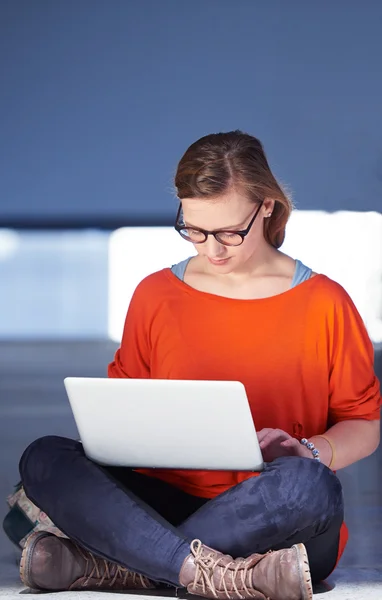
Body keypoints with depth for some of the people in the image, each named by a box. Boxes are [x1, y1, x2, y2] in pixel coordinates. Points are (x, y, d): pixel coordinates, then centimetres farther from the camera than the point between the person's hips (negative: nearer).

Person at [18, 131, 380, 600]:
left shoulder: (323, 302, 3)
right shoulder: (155, 295, 11)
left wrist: (310, 452, -13)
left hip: (270, 523, -2)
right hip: (166, 500, 3)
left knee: (308, 484, -38)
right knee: (43, 459, -22)